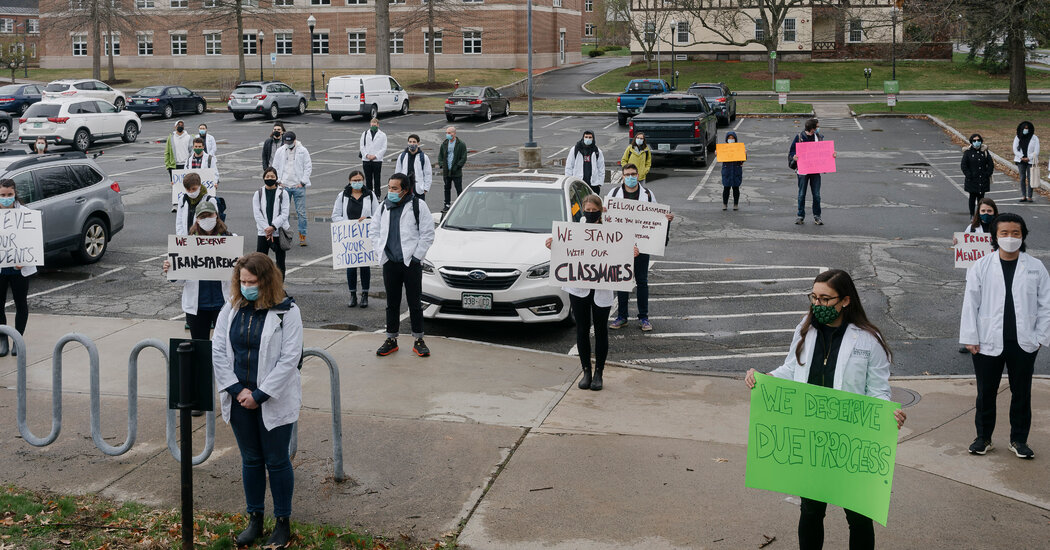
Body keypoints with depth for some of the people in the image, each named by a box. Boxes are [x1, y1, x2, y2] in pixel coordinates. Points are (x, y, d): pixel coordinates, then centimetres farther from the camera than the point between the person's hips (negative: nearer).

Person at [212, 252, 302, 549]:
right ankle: (255, 519, 27)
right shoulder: (231, 309, 2)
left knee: (276, 461, 5)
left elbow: (289, 358, -15)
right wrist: (237, 390, -9)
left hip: (274, 401, -4)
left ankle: (283, 522, 18)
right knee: (250, 460, 14)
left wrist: (259, 395, -16)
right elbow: (218, 351, 1)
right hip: (239, 399, 4)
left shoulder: (287, 312, -11)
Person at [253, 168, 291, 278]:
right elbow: (257, 214, -2)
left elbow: (284, 214, -6)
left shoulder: (283, 193, 1)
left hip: (279, 232, -1)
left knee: (280, 261, 5)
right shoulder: (258, 194, 4)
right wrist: (267, 229, -12)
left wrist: (273, 227, -16)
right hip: (263, 233, 1)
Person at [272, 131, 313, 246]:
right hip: (284, 186, 2)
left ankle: (302, 236, 1)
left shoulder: (303, 151, 1)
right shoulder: (280, 151, 7)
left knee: (301, 212, -3)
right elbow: (275, 167, 12)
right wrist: (279, 182, 1)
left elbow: (308, 167, 2)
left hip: (299, 186, -2)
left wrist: (303, 182, -5)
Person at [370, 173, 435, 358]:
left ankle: (418, 340, 13)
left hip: (411, 263, -4)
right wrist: (381, 251, 6)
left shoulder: (418, 205, -5)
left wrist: (416, 256, -9)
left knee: (414, 303, 3)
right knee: (392, 303, 11)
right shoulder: (384, 206, 9)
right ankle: (391, 339, 20)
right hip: (390, 263, 4)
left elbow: (427, 234, -5)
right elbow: (374, 230, 18)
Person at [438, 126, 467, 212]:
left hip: (457, 173, -4)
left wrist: (456, 167, -15)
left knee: (459, 190, 2)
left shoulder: (461, 144, -5)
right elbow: (440, 156, 16)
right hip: (446, 172, 4)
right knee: (447, 189, 11)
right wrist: (441, 165, 0)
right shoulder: (444, 144, 9)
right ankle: (447, 205, 20)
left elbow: (463, 158, -7)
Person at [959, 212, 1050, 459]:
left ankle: (1019, 439, 25)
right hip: (988, 343, -1)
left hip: (1024, 344, 1)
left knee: (1022, 393, 11)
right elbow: (970, 303, -1)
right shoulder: (981, 267, -2)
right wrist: (970, 337, -5)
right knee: (986, 393, 10)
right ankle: (983, 437, 24)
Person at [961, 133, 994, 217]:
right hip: (972, 181, -2)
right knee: (972, 197, 3)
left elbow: (991, 164, 8)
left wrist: (987, 174, -3)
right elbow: (964, 166, -5)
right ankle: (972, 214, 12)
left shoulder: (985, 151, 5)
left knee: (981, 197, 7)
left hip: (983, 180, 2)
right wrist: (969, 176, -12)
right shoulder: (968, 152, -4)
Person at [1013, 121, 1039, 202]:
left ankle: (1029, 196, -1)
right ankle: (1023, 196, 7)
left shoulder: (1034, 138, -1)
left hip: (1030, 161, -2)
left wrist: (1028, 158, -12)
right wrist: (1022, 157, -8)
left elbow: (1036, 151, -4)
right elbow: (1015, 149, 3)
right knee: (1022, 178, 3)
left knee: (1030, 179, -4)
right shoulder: (1017, 138, 6)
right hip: (1021, 161, 2)